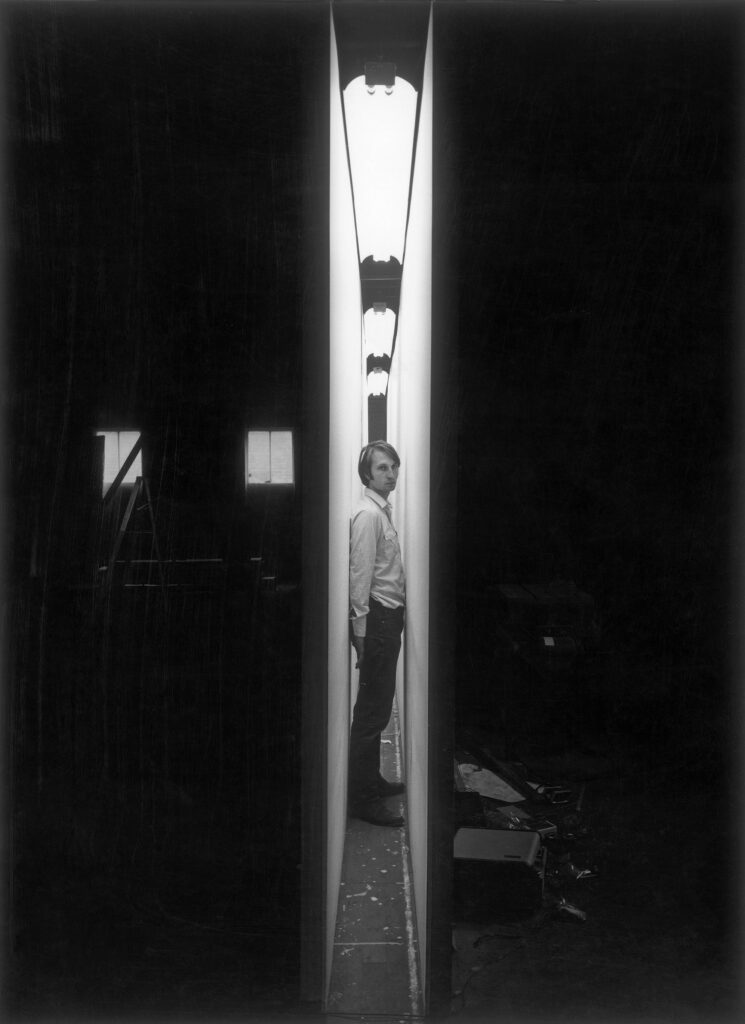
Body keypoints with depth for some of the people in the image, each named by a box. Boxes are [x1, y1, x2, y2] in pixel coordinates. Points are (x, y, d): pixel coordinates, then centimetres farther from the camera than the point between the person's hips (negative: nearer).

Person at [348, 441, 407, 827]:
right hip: (377, 618, -10)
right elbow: (360, 577, -19)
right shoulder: (368, 514, -15)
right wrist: (362, 632, -20)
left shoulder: (382, 511, 15)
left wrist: (383, 625, 16)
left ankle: (371, 780, 31)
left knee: (378, 705, 18)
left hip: (389, 617, 10)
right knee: (372, 711, -4)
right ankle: (362, 798, 4)